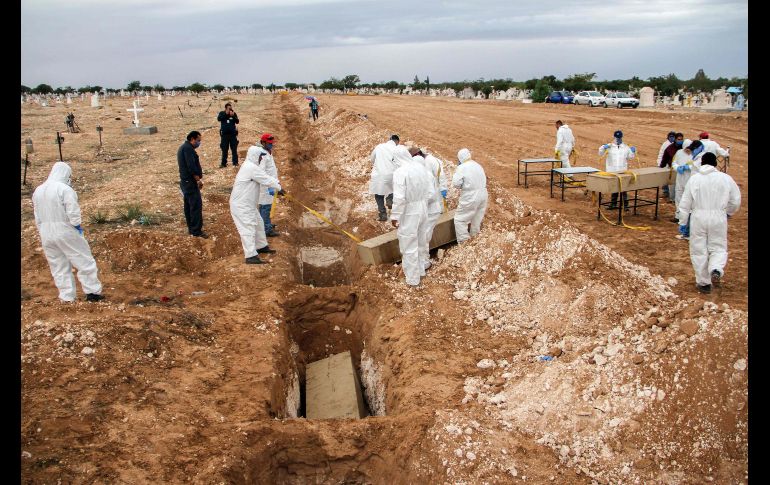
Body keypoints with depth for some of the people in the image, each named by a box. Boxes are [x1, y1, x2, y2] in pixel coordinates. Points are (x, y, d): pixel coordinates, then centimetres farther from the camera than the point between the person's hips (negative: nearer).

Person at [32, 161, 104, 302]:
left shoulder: (38, 191, 10)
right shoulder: (65, 189, -14)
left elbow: (38, 218, 15)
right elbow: (73, 213, -17)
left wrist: (43, 233, 21)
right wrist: (78, 227, -2)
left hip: (46, 234, 7)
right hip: (65, 232, -6)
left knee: (58, 267, 12)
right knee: (84, 261, 5)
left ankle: (66, 297, 14)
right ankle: (92, 292, 6)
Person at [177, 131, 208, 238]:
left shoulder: (183, 148, 18)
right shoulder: (188, 148, -16)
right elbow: (191, 166, -23)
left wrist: (198, 177, 13)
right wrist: (199, 179, -16)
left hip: (185, 181, 11)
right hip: (190, 181, -11)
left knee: (189, 205, 15)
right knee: (196, 205, -9)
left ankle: (191, 228, 22)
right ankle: (196, 230, -8)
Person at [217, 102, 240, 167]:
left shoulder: (234, 114, 7)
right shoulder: (222, 113, 6)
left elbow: (237, 121, -2)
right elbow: (219, 119, -12)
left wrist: (233, 116, -16)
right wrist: (226, 113, -15)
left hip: (233, 134, 1)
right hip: (224, 134, 0)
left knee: (234, 149, 0)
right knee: (224, 150, 2)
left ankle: (235, 162, 3)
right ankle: (224, 163, 6)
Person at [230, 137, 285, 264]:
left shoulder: (250, 166, 14)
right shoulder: (252, 168, -20)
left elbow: (263, 180, 18)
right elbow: (266, 179, -16)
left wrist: (274, 188, 13)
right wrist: (279, 188, -3)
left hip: (248, 203, 11)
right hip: (241, 205, -11)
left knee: (258, 224, 21)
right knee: (248, 228, -13)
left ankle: (261, 246, 36)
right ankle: (251, 256, -16)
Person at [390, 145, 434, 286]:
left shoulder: (400, 172, -22)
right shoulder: (421, 168, -1)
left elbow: (399, 198, -25)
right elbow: (430, 193, 3)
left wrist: (394, 216, -14)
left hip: (409, 213, -7)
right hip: (422, 211, 7)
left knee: (409, 245, 8)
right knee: (420, 242, 24)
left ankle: (412, 278, 19)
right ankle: (421, 270, 41)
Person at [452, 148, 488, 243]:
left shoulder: (462, 168, -13)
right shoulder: (478, 166, 9)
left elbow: (456, 183, -19)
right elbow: (484, 180, 12)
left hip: (470, 198, -7)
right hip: (483, 196, 7)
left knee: (460, 220, 2)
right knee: (477, 221, 18)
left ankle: (464, 242, -2)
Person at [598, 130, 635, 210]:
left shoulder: (626, 147, 8)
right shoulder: (610, 146, 2)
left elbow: (630, 157, 17)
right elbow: (600, 154, 2)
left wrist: (633, 152, -1)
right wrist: (603, 148, -15)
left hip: (623, 172, 0)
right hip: (612, 171, 0)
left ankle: (625, 204, 4)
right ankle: (613, 203, 20)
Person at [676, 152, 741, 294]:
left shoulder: (694, 178, -2)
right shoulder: (725, 178, 1)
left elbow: (685, 202, -1)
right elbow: (735, 200, 7)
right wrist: (728, 212, 27)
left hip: (698, 217, 0)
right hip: (718, 217, 1)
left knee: (699, 250, 9)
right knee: (718, 247, 12)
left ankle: (703, 282, 14)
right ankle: (716, 270, -17)